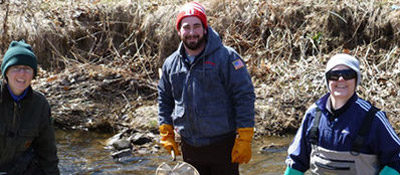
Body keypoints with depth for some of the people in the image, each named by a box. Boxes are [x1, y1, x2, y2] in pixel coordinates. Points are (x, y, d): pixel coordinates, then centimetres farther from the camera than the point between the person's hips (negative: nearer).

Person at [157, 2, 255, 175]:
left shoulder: (226, 57, -8)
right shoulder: (170, 64, 7)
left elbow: (245, 97, -10)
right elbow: (164, 100, 19)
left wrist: (244, 139, -13)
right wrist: (167, 134, 10)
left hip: (222, 146, -4)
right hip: (189, 147, 4)